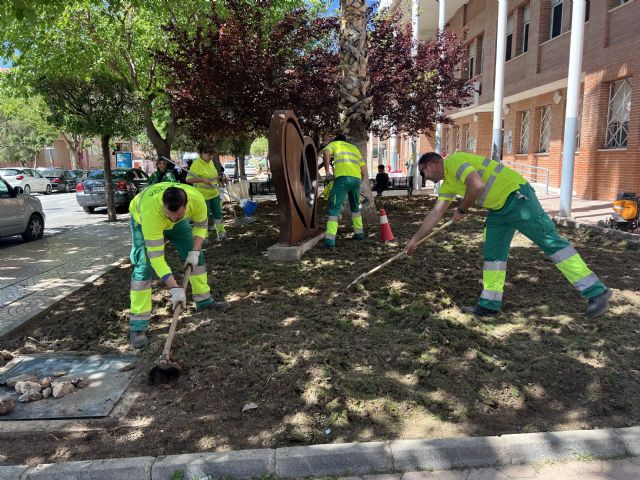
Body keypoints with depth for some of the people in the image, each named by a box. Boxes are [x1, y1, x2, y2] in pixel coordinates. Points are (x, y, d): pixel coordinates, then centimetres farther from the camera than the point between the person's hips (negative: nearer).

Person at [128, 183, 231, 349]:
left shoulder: (196, 199, -37)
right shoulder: (150, 211, -47)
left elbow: (201, 225, -13)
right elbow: (155, 256, -44)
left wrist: (194, 251, -24)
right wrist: (174, 288, -47)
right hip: (142, 219, -4)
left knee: (196, 257, 0)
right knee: (143, 266, -18)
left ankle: (204, 300, 20)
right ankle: (138, 325, -13)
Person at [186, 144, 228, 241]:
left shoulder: (210, 162, 7)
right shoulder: (196, 164, -17)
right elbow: (188, 179, -22)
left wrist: (218, 178, 9)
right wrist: (202, 179, -32)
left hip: (214, 194, 7)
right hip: (203, 196, -7)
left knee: (218, 213, 12)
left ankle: (221, 233, 23)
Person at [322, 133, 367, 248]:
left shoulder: (334, 144, 20)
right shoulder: (354, 148, 33)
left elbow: (326, 153, -7)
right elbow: (364, 171, 25)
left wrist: (327, 172, -5)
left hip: (342, 178, -5)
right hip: (356, 178, 5)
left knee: (334, 208, -5)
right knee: (355, 207, 26)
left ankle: (330, 239, -16)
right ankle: (359, 233, 35)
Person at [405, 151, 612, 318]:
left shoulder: (454, 161, -12)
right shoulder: (448, 184, 17)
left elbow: (477, 186, -27)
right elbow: (435, 214, 19)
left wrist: (462, 210, -11)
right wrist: (414, 240, 20)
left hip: (515, 196, -10)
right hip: (498, 209, 10)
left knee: (550, 240, -9)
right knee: (493, 253, 7)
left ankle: (596, 291, -4)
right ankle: (489, 304, 11)